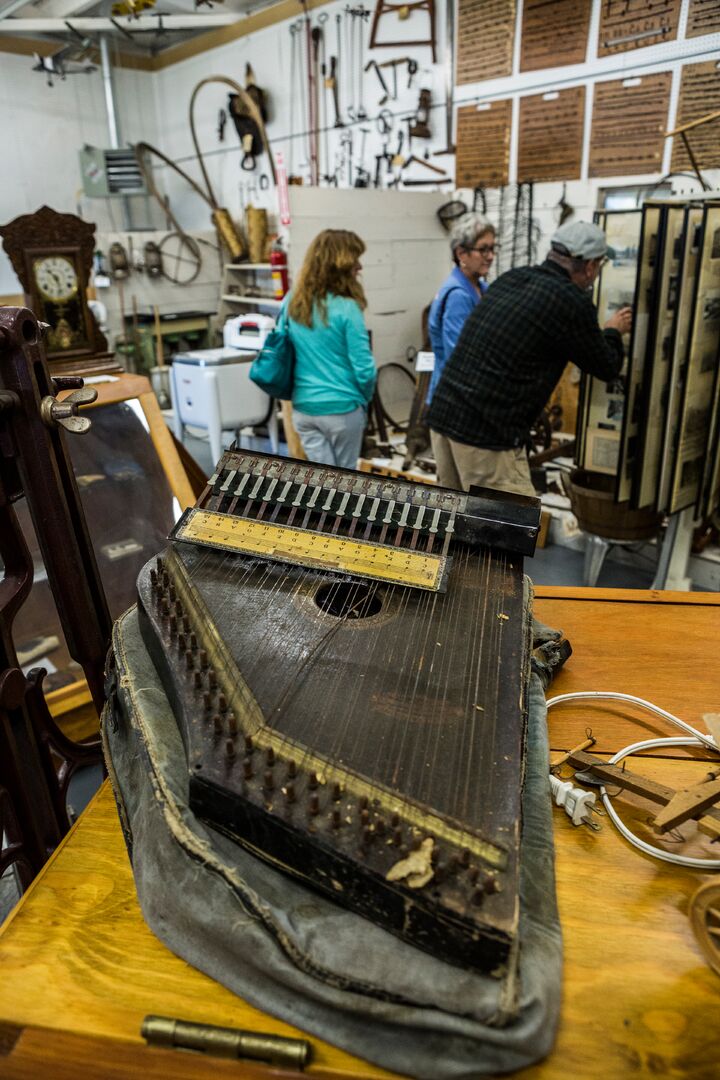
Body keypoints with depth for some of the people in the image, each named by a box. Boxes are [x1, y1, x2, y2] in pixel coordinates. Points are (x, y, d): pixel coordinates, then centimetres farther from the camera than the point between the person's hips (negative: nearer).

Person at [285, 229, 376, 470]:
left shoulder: (292, 302, 1)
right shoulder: (346, 308, -16)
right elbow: (363, 368, -15)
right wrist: (364, 399, 5)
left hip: (303, 407, 5)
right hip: (342, 409, -5)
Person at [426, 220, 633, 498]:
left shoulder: (511, 278, 14)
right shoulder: (572, 301, -7)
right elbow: (606, 367, 8)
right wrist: (613, 332, 29)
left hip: (443, 413, 8)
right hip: (488, 432, -8)